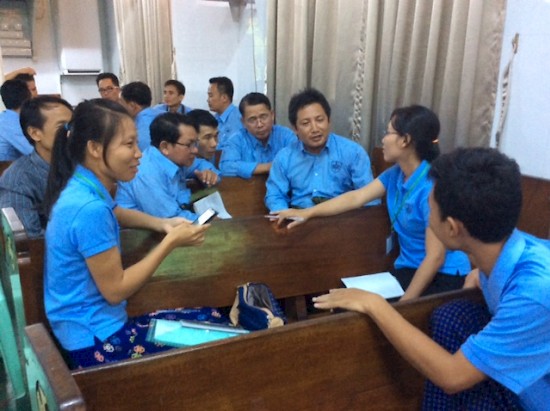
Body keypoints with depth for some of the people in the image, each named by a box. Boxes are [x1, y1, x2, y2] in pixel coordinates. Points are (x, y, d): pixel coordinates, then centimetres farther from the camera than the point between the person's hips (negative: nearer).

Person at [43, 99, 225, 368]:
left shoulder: (81, 189, 0)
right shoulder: (89, 208, -28)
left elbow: (112, 214, 25)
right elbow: (115, 290, -21)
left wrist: (163, 224, 7)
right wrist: (171, 242, -15)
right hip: (97, 341, -9)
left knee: (214, 318, 12)